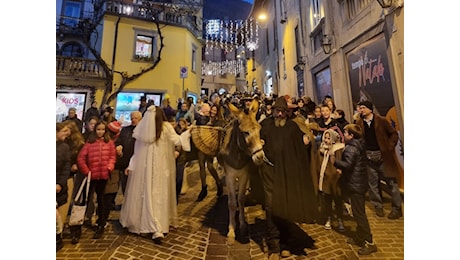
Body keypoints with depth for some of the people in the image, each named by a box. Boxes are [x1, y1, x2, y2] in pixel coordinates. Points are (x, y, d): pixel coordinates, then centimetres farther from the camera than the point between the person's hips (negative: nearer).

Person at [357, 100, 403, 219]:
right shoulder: (360, 123, 4)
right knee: (373, 183, 10)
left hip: (383, 155, -2)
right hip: (369, 157, 3)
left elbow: (394, 134, 0)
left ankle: (397, 208, 20)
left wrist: (389, 147, -8)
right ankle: (378, 206, 25)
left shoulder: (381, 120, -3)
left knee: (391, 182, 5)